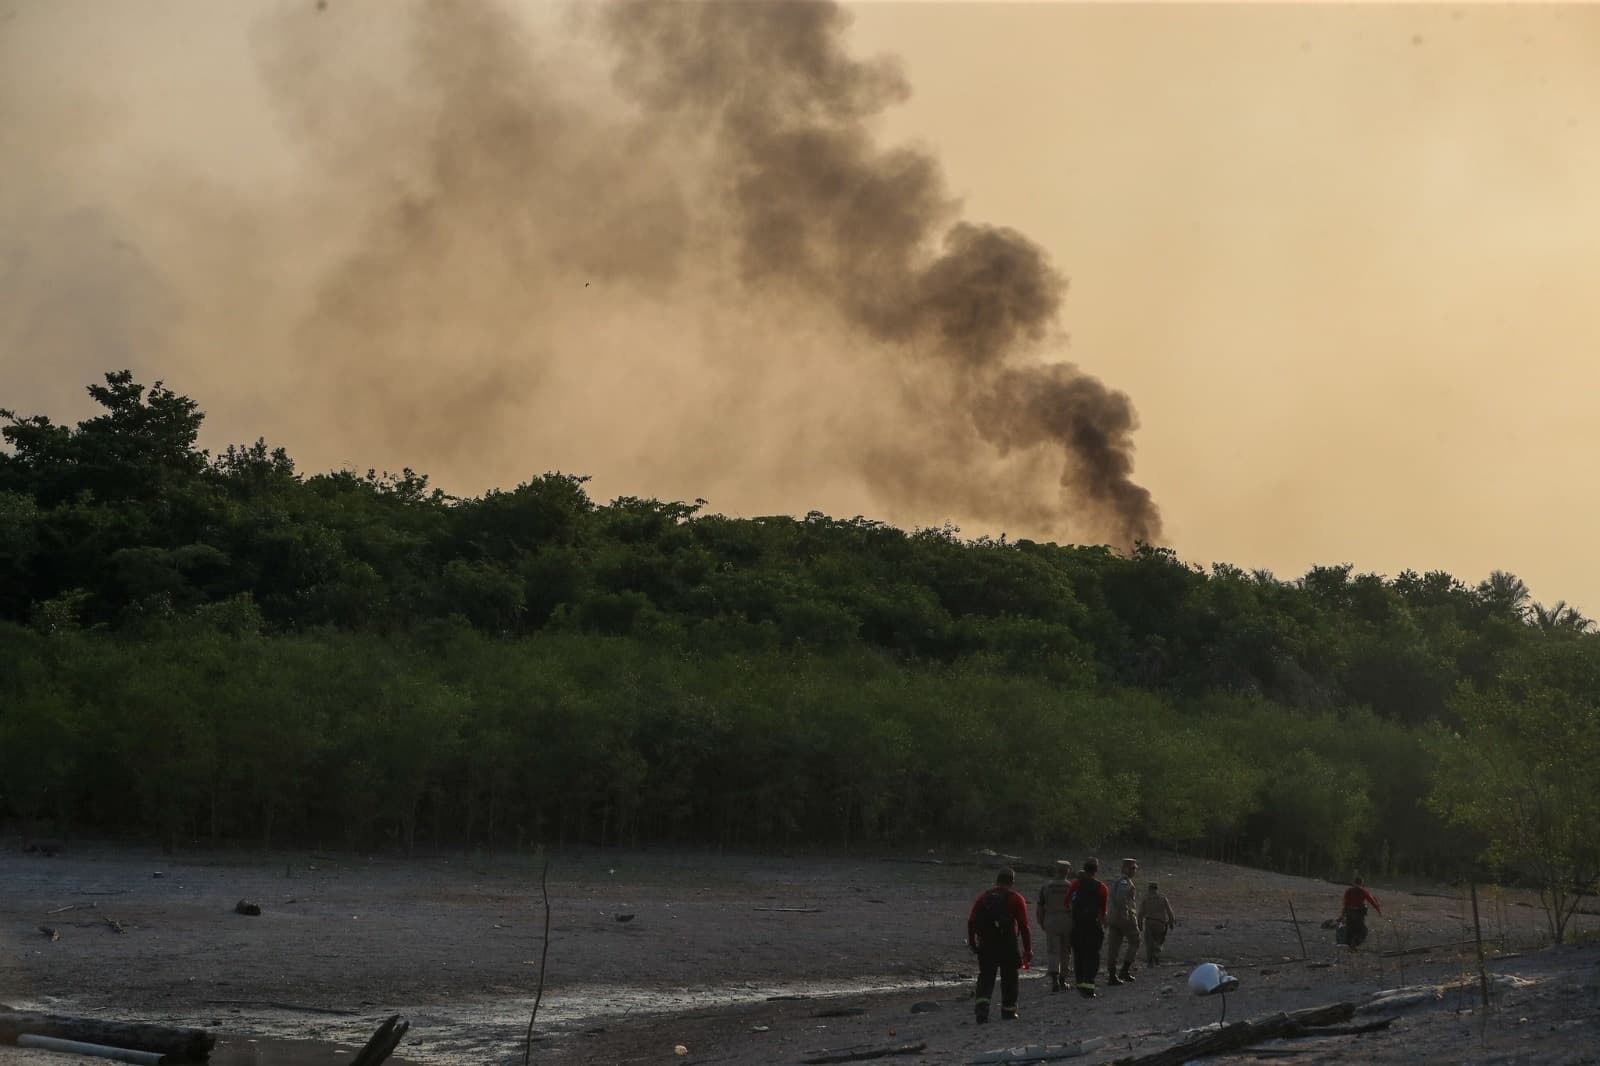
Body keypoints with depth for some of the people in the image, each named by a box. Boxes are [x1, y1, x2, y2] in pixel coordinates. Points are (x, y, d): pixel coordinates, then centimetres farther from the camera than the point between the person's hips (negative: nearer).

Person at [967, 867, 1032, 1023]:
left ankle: (982, 1005, -17)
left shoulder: (984, 898, 13)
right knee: (1009, 977, 12)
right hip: (1007, 944, -2)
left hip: (985, 944, 2)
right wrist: (1028, 950, 0)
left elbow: (971, 921, 7)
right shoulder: (1016, 899, 3)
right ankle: (1008, 1010, 18)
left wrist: (972, 942, 13)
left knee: (986, 977, 4)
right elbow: (1024, 926, -3)